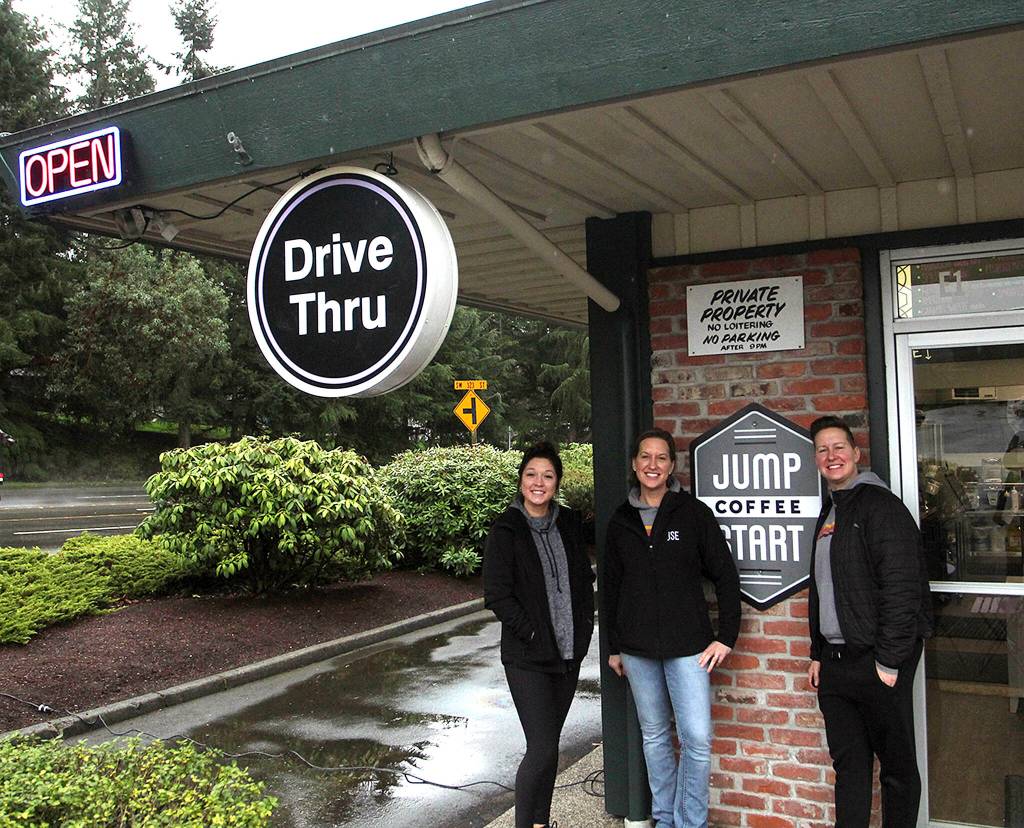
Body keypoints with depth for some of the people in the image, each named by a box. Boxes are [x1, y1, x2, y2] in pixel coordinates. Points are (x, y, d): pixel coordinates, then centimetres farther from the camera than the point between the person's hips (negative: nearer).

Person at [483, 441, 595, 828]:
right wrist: (532, 633, -14)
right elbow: (496, 594, -12)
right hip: (528, 658, -5)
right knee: (543, 749, -9)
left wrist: (583, 629, 6)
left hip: (569, 653, 5)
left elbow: (584, 579, 15)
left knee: (547, 743, 14)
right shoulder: (506, 530, -9)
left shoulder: (569, 524, 7)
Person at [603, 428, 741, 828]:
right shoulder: (620, 521, 6)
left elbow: (726, 576, 0)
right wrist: (614, 646, 12)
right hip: (638, 648, 3)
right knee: (654, 735, 13)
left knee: (697, 739, -6)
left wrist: (726, 636, -4)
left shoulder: (693, 512, -3)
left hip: (688, 645, -3)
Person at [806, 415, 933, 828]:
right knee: (848, 763, 14)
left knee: (897, 763, 6)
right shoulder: (829, 512, 15)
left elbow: (902, 588, -18)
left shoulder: (879, 504, -11)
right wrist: (818, 654, 18)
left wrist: (888, 661, -19)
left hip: (877, 661, -8)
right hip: (835, 661, 8)